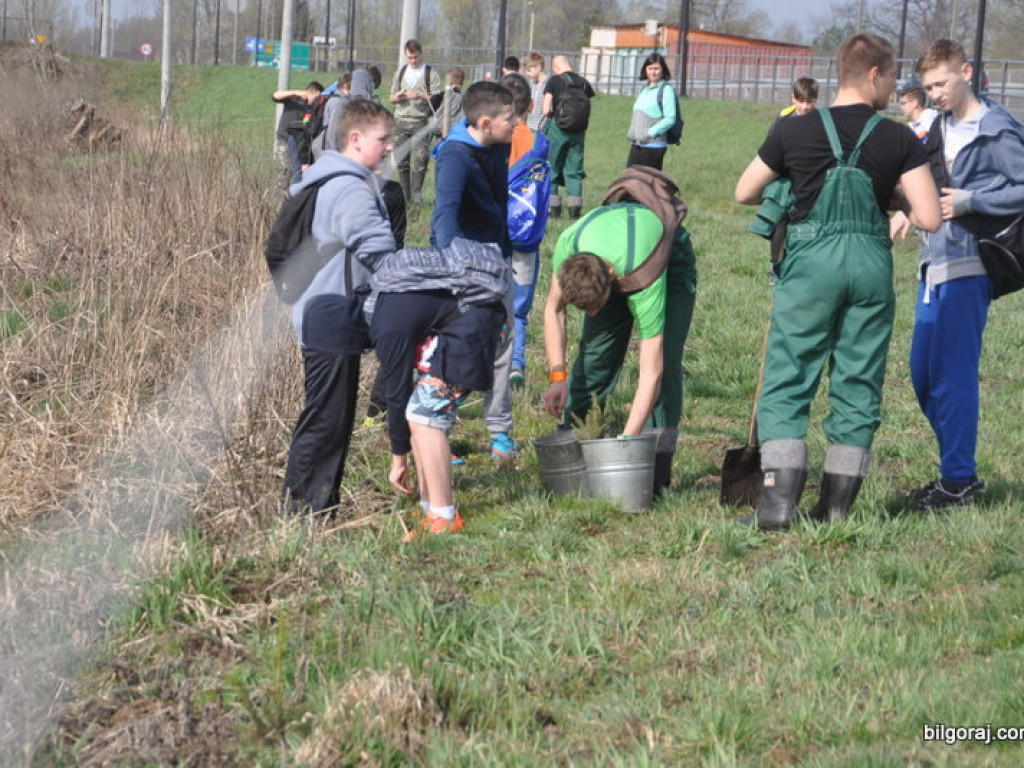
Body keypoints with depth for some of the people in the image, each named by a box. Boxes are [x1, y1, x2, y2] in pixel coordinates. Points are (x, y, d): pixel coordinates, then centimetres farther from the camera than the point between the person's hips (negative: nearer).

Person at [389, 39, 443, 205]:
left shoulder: (431, 74, 2)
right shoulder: (400, 72, 16)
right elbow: (391, 98, 19)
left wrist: (420, 95, -18)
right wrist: (397, 96, -4)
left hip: (420, 122, -4)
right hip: (401, 121, 4)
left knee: (419, 161, -12)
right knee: (402, 161, 4)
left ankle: (416, 197, -8)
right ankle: (404, 196, 11)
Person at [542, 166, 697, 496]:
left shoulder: (644, 279, -45)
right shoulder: (568, 245, -34)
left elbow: (651, 371, -43)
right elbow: (554, 309, -13)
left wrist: (626, 441, -45)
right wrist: (557, 376, -23)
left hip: (672, 258, -4)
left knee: (665, 362, -19)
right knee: (594, 356, -9)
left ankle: (656, 476, -16)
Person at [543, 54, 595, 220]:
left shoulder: (554, 81, -6)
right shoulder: (584, 83, 5)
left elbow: (547, 110, -11)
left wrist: (552, 113, 9)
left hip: (557, 128, -3)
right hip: (578, 131, 3)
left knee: (551, 168, 9)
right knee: (574, 170, 8)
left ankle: (553, 208, 8)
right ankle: (575, 209, 1)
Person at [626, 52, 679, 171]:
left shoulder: (666, 89, -7)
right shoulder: (644, 89, 16)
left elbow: (670, 119, -13)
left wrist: (650, 133, -16)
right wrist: (632, 132, 7)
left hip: (653, 146, -7)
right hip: (636, 145, 7)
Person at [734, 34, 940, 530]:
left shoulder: (795, 131, 2)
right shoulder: (900, 140, 1)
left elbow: (744, 194, 12)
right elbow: (930, 218, -3)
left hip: (812, 259, -1)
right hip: (872, 264, 1)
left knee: (787, 382, 3)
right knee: (858, 386, 10)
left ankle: (779, 500, -8)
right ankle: (836, 506, 12)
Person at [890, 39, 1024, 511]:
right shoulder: (941, 128, 15)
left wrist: (969, 201, -17)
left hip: (968, 267, -9)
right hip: (934, 263, 9)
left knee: (953, 375, -6)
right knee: (923, 374, 11)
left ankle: (959, 481, 3)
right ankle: (958, 468, 22)